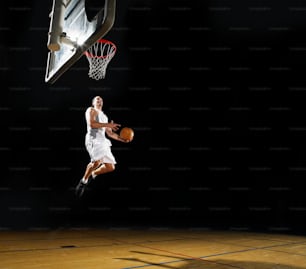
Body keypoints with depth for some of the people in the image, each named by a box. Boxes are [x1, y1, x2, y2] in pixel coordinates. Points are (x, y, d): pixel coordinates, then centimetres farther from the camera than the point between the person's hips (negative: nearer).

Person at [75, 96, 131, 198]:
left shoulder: (104, 116, 31)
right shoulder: (91, 110, 8)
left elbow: (110, 133, 30)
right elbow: (91, 124, -11)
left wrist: (123, 139, 17)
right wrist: (108, 125, -12)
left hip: (103, 141, 8)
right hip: (94, 139, -8)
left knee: (111, 167, -2)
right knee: (97, 161, -31)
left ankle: (92, 175, 18)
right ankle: (83, 181, -13)